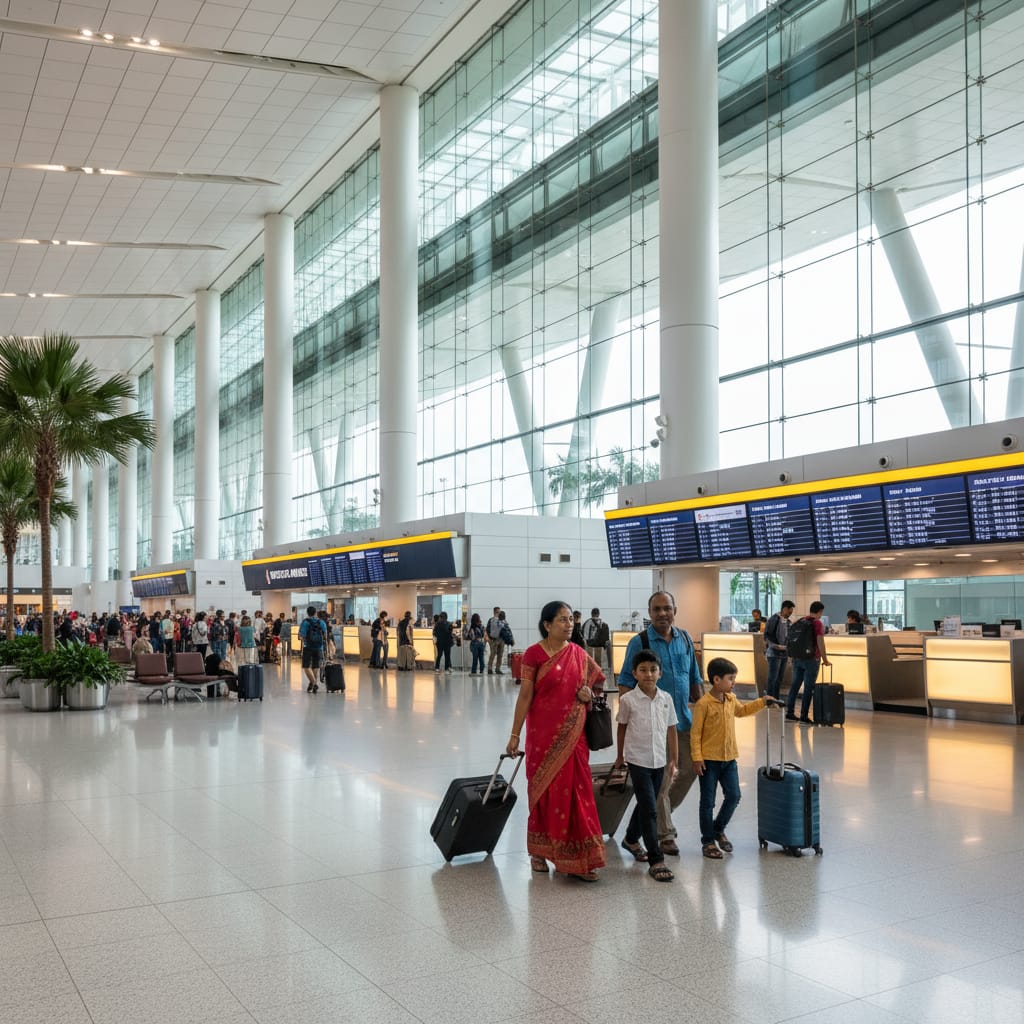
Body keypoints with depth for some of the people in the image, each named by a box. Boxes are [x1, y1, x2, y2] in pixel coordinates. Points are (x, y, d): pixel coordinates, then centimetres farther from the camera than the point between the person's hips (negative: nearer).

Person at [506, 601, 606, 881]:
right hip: (543, 733, -3)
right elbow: (525, 696, -7)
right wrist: (515, 735, -7)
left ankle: (575, 858, 6)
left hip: (573, 734, 3)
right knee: (543, 789, 8)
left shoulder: (578, 654, 5)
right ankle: (539, 850, 26)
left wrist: (588, 693, -4)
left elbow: (595, 682, 19)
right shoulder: (534, 654, -8)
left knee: (575, 791, 0)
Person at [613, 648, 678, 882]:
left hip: (659, 761, 5)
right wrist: (620, 756, 13)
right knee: (649, 809, -9)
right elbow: (622, 728, 4)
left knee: (646, 805, 19)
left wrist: (674, 759, 7)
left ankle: (631, 839, 43)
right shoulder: (628, 700, -9)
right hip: (638, 760, -4)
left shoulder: (666, 699, 0)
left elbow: (671, 730, 8)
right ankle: (656, 860, -6)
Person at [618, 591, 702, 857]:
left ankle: (659, 812, 33)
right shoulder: (639, 642, -9)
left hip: (684, 720, 5)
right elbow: (625, 684, -8)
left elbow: (695, 679, 16)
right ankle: (665, 834, 17)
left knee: (690, 769, 10)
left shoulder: (685, 639, 7)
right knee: (660, 779, 2)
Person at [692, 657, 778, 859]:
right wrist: (697, 758, -17)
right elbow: (695, 733, -14)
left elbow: (741, 711, 27)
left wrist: (762, 702, 17)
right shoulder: (704, 704, -17)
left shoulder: (731, 699, 5)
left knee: (733, 796, 6)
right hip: (709, 760, -6)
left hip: (729, 758, 7)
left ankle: (718, 829, 29)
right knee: (708, 802, 4)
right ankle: (708, 841, 16)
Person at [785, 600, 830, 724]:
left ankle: (789, 713, 15)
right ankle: (804, 717, 2)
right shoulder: (817, 623, -9)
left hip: (797, 658, 6)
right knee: (808, 688, 0)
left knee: (795, 684, 12)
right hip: (811, 659, -6)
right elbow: (820, 643, -14)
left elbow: (791, 640, 14)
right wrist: (825, 659, -3)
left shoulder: (799, 622, 10)